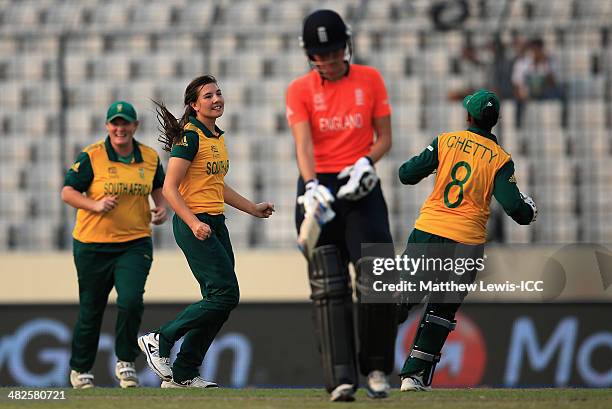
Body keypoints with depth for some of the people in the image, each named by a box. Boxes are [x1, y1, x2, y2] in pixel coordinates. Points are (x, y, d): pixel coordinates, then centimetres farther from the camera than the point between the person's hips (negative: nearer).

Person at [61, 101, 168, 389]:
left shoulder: (150, 158, 5)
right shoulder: (91, 157, -6)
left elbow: (158, 187, 23)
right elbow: (67, 192, -4)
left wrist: (162, 208, 3)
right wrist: (96, 205, -18)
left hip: (135, 243, 2)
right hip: (93, 245, -1)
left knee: (131, 300, -18)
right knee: (91, 309, 8)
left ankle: (125, 362, 2)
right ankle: (80, 369, 27)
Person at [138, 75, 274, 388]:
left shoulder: (217, 137, 15)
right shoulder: (190, 137, -12)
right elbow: (169, 188, -16)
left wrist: (253, 208, 24)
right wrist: (194, 223, -25)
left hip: (215, 224, 9)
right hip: (194, 225, -9)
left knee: (218, 301, 5)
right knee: (226, 294, -14)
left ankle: (183, 374, 11)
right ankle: (160, 340, -3)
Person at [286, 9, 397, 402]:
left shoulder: (370, 79, 6)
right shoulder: (300, 90, 1)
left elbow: (384, 137, 8)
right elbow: (303, 143, -13)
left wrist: (366, 163, -13)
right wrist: (311, 186, -30)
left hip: (361, 189, 1)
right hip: (320, 188, -1)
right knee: (328, 287, -7)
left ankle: (376, 368, 5)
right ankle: (341, 379, -12)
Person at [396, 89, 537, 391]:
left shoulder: (446, 142, 3)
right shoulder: (501, 160, 0)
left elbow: (407, 174, 0)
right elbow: (513, 206, -7)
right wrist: (529, 211, 14)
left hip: (427, 231, 1)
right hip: (466, 241, -1)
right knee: (442, 310, 8)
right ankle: (414, 374, 5)